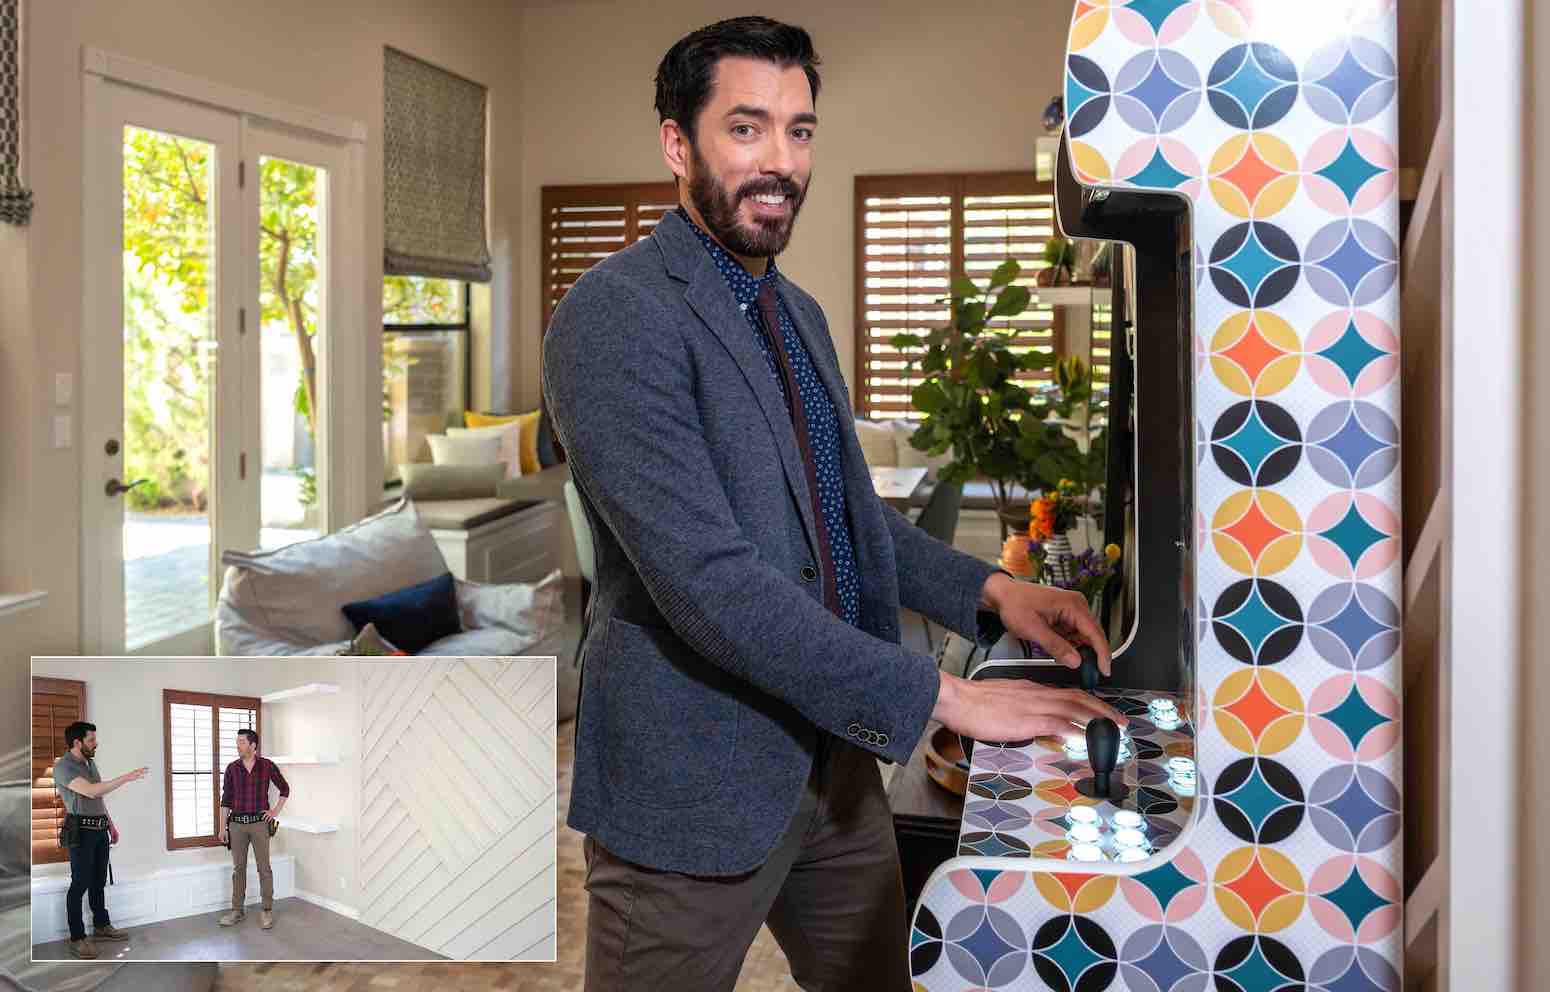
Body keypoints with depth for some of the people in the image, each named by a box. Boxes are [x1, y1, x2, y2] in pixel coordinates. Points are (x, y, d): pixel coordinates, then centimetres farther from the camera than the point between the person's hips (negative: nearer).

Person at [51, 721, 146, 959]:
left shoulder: (90, 762, 13)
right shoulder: (63, 766, -14)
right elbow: (90, 791, -27)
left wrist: (111, 824, 21)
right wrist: (125, 778, -28)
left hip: (99, 829, 8)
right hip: (81, 831, -8)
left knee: (99, 880, 16)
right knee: (80, 883, -6)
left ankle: (101, 925, 28)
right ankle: (77, 938, -2)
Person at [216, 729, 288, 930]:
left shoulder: (267, 766, -2)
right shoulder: (232, 768, 3)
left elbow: (285, 788, 9)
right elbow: (226, 799, 6)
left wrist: (276, 811, 2)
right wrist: (223, 827, 4)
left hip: (259, 823, -2)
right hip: (237, 823, 2)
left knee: (264, 867, -1)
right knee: (238, 868, 8)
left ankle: (267, 910, 5)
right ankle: (237, 910, 16)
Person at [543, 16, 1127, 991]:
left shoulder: (799, 314, 12)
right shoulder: (616, 315, -17)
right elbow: (705, 580, -25)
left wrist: (989, 591, 2)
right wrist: (940, 696, -22)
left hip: (832, 757, 8)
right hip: (692, 783, -8)